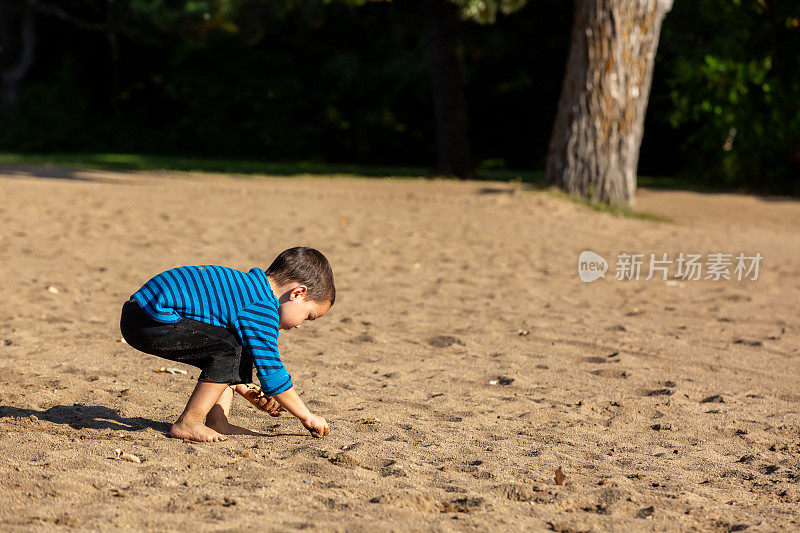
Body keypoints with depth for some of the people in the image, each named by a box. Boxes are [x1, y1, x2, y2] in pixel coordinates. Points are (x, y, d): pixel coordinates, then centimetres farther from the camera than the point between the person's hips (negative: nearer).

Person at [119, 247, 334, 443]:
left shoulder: (250, 288, 18)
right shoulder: (262, 310, -14)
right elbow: (272, 374, -13)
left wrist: (251, 395, 27)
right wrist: (308, 417, -1)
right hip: (151, 321, -11)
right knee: (227, 349, -18)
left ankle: (217, 422, 13)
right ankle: (187, 424, -9)